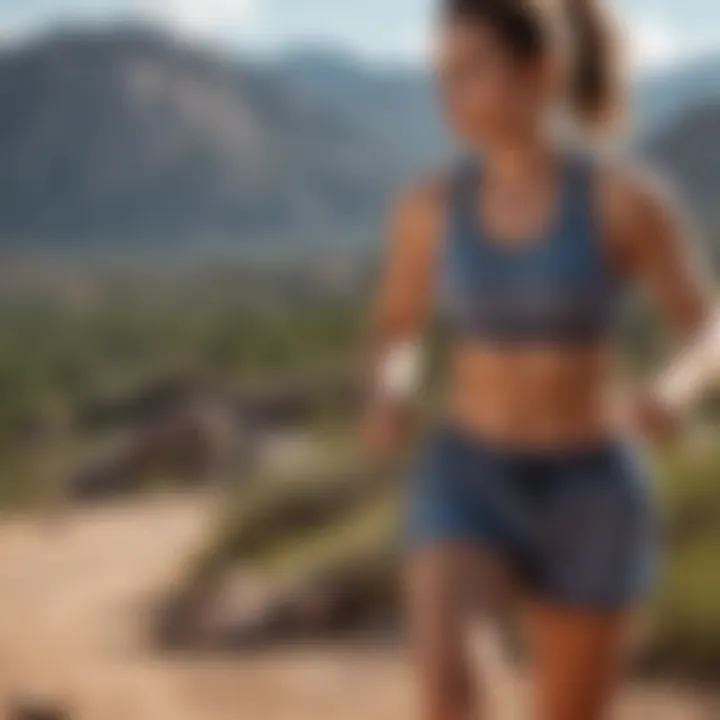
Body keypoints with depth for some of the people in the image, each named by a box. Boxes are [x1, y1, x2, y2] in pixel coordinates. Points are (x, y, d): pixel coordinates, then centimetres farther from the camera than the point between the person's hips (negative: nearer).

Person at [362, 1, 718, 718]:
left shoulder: (628, 196, -12)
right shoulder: (430, 206, -4)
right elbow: (397, 331, 12)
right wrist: (389, 397, -11)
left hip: (587, 494, -1)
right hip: (468, 483, 2)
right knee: (436, 649, -29)